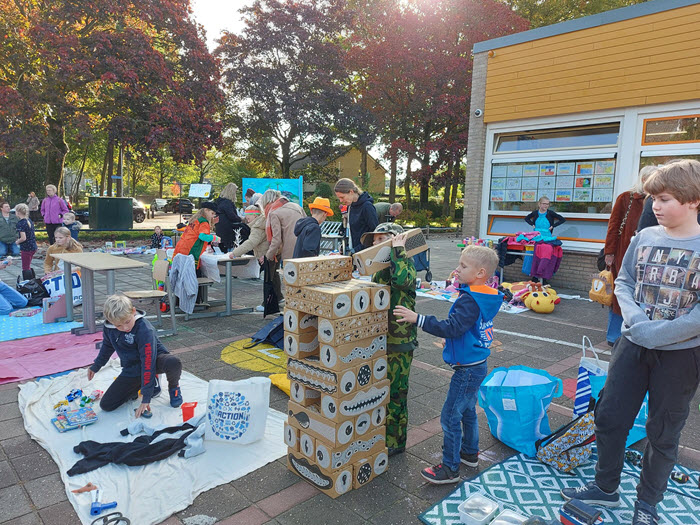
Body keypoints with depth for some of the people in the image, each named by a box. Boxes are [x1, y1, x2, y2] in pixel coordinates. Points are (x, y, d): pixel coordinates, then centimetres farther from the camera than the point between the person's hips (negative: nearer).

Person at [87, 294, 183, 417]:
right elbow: (107, 346, 15)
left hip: (154, 360, -6)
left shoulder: (145, 329, -31)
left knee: (174, 363, -40)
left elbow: (148, 363, -32)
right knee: (106, 405, -4)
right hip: (132, 369, 6)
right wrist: (95, 366, 28)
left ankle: (174, 387, -2)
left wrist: (146, 399, -32)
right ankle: (152, 382, 12)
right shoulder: (109, 328, -11)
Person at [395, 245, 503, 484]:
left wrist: (418, 319, -33)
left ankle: (450, 468, 11)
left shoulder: (470, 300, -24)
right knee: (467, 410, 25)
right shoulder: (486, 297, 6)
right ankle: (470, 453, 42)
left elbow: (452, 328, -31)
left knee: (450, 416, 0)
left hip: (468, 369, -10)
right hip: (476, 365, 10)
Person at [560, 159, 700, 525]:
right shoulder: (645, 237, -2)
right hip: (632, 344, 4)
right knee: (609, 416, 10)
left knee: (663, 431, 14)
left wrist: (657, 334, -21)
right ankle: (606, 487, 32)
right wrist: (635, 317, -12)